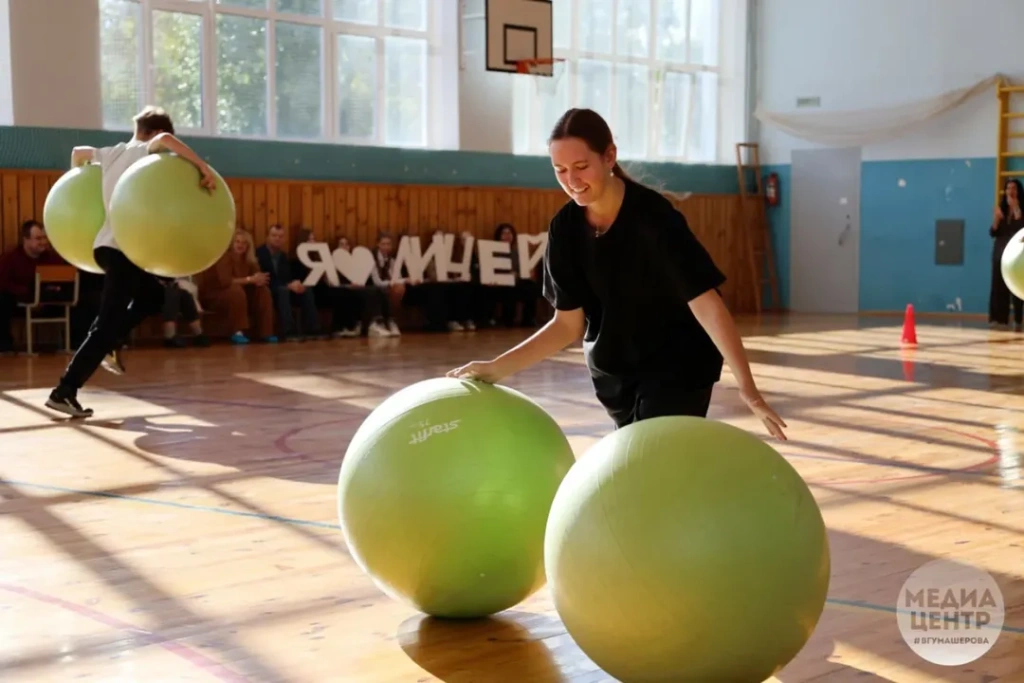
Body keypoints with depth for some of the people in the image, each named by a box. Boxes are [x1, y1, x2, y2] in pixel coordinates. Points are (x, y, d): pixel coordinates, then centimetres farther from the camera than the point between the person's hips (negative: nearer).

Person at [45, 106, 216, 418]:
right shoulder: (144, 152, -8)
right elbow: (166, 141, -31)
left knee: (153, 293, 28)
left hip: (106, 245, 9)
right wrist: (203, 168, -31)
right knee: (107, 324, -7)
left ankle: (109, 345, 19)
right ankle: (64, 391, -9)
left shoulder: (112, 152, 15)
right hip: (121, 248, -9)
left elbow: (79, 152, 33)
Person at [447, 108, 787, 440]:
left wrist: (746, 385, -36)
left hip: (677, 369, -5)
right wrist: (497, 367, -16)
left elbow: (705, 302, -28)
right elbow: (568, 324, -6)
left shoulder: (653, 216, -25)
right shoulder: (565, 228, -10)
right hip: (613, 373, 6)